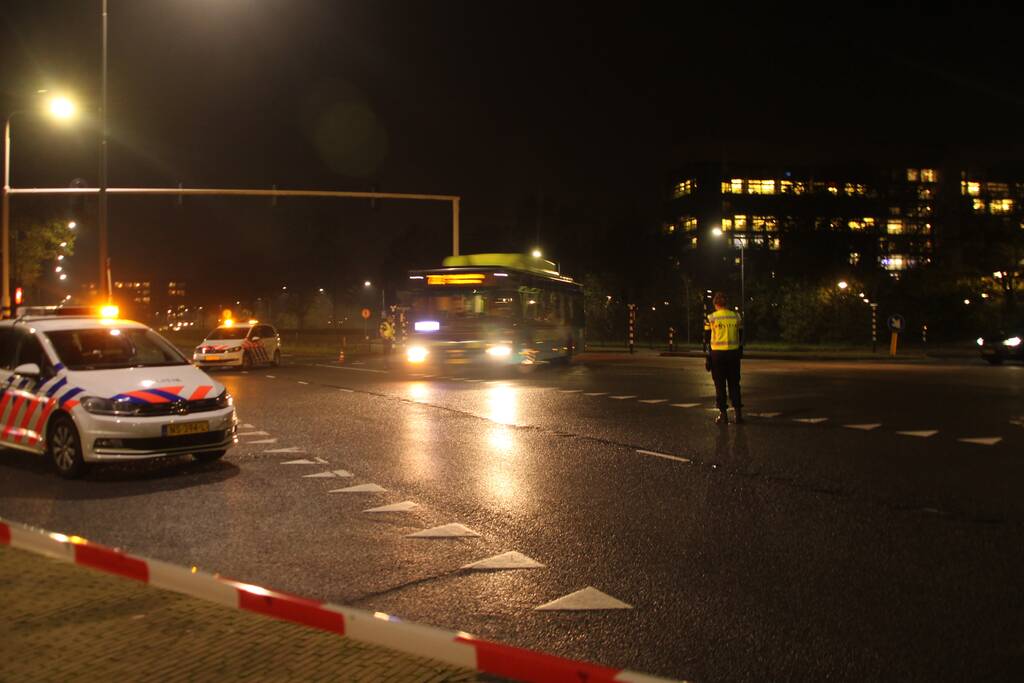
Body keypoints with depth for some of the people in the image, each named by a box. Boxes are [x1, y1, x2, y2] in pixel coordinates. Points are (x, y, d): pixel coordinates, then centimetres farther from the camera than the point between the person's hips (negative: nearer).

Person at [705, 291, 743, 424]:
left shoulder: (711, 317, -6)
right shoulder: (736, 316, 2)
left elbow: (707, 337, -4)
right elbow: (741, 337, 7)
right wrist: (740, 351, 17)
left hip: (717, 354, -2)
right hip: (733, 353, 2)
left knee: (720, 385, 5)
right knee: (734, 383, 12)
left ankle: (723, 414, 5)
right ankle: (738, 412, 10)